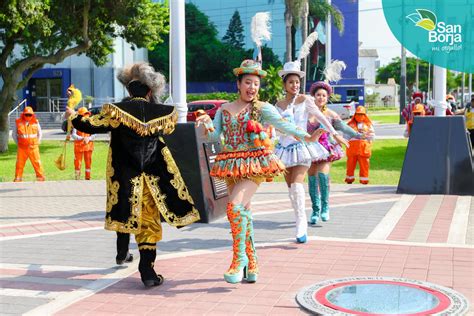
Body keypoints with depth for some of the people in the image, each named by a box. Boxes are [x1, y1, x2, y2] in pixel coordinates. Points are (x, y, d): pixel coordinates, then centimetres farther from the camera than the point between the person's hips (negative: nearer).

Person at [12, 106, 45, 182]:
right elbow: (14, 134, 12)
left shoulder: (35, 122, 2)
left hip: (33, 147, 0)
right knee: (19, 163, 4)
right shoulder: (18, 122, 1)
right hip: (22, 147, 0)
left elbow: (40, 133, 16)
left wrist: (37, 142, 8)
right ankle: (18, 178, 14)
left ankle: (40, 177, 8)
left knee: (37, 162, 0)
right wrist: (18, 143, 5)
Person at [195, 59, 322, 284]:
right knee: (243, 211, 8)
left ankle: (240, 257, -10)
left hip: (255, 164, -5)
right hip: (232, 165, 5)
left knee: (235, 205, -21)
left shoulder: (262, 108, 0)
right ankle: (251, 264, 17)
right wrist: (207, 123, -15)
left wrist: (306, 137, -30)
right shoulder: (224, 109, 12)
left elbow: (282, 124, -14)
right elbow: (214, 135, 7)